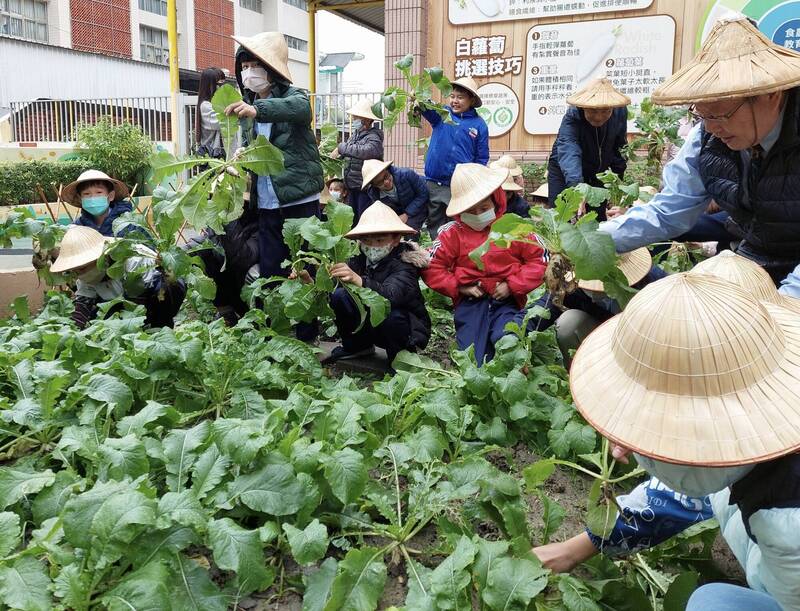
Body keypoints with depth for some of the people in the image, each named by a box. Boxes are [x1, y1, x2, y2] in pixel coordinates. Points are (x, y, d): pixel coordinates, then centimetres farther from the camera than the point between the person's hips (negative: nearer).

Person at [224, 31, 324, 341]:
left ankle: (306, 334, 13)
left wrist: (258, 109, -47)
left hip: (299, 199, -5)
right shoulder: (248, 107, 12)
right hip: (266, 204, 6)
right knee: (269, 271, 9)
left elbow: (300, 107, -30)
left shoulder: (292, 95, -5)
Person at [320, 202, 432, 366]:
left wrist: (359, 281, -60)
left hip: (410, 330, -5)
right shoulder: (359, 262, -9)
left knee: (390, 313, -37)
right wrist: (312, 282, -38)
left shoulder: (404, 265, -25)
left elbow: (393, 295, -46)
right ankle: (356, 346, 8)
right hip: (373, 324, 5)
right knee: (339, 295, -12)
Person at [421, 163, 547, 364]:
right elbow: (432, 267, 2)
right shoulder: (453, 233, 4)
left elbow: (538, 260, 5)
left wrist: (512, 286, -6)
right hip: (470, 303, 0)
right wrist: (459, 287, -6)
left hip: (506, 301, 0)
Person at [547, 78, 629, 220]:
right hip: (565, 172, -4)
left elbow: (619, 145, 2)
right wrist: (576, 185, -65)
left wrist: (619, 174, 0)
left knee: (598, 219, 4)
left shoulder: (620, 112, -16)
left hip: (598, 172, 4)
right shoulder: (572, 118, -32)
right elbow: (569, 151, -50)